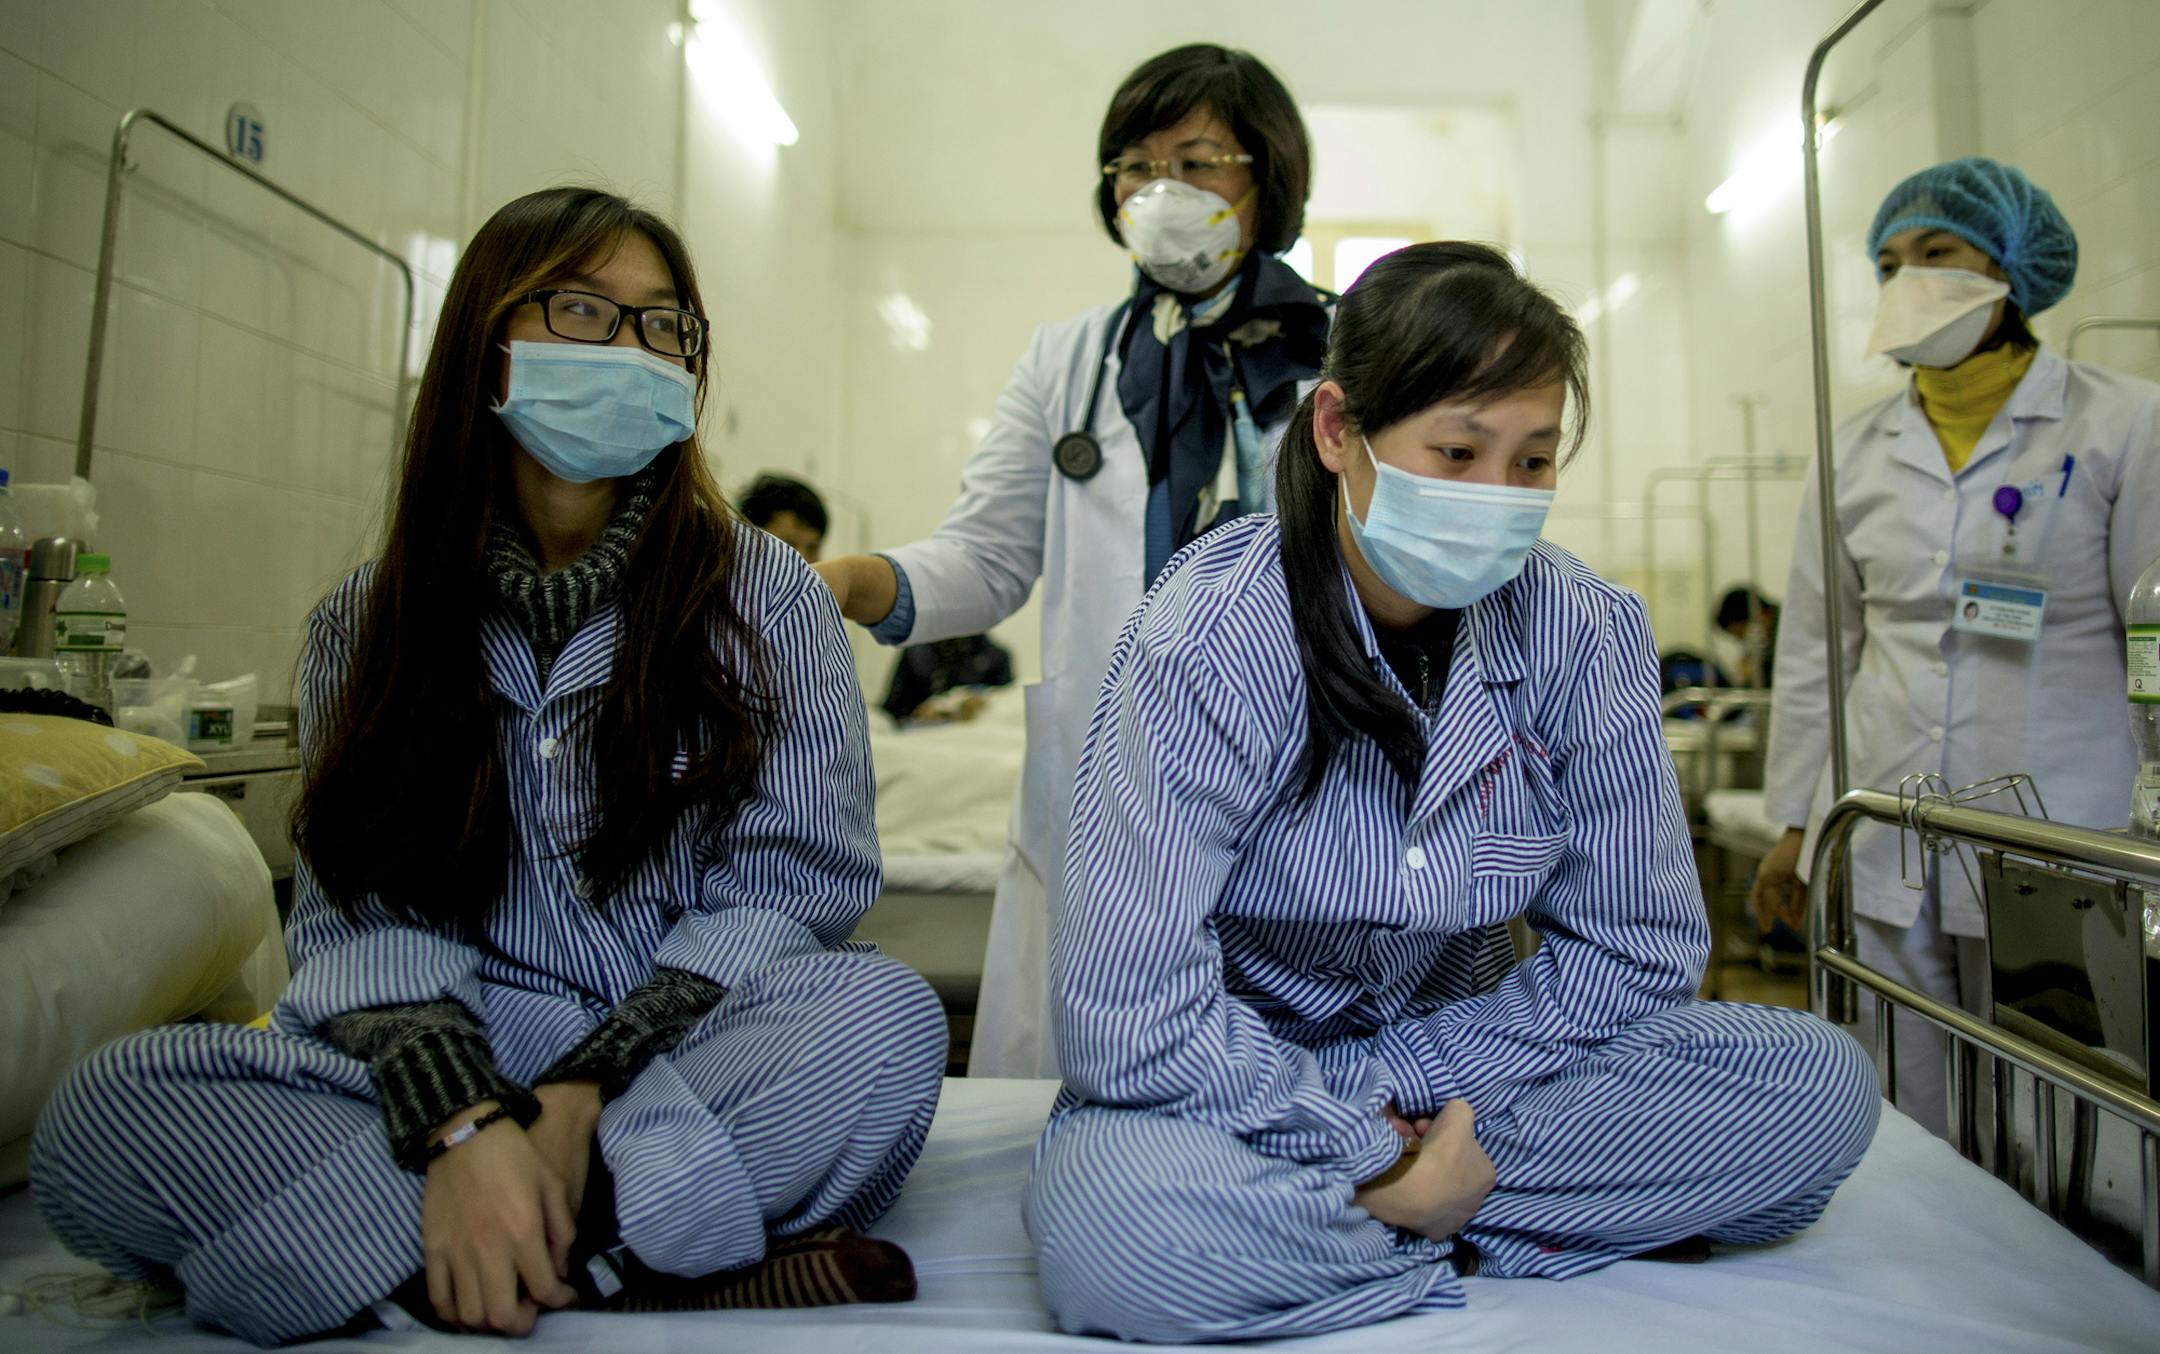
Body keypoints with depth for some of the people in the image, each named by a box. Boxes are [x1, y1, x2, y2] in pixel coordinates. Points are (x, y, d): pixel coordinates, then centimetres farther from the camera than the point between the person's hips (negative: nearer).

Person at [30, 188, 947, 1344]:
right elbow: (364, 914, -2)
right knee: (106, 1113, -22)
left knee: (887, 1022, -31)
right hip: (438, 1071, 2)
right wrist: (463, 1122, -22)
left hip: (695, 1061, -1)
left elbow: (790, 890, -5)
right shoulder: (368, 622, 6)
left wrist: (585, 1096, -16)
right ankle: (651, 1256, -24)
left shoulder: (765, 597, 1)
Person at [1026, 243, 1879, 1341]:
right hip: (1229, 1080, -4)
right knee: (1104, 1221, -36)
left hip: (1440, 1063, 5)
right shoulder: (1212, 642, -22)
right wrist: (1376, 1162, -21)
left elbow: (1631, 946, -4)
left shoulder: (1586, 634, -9)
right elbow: (1132, 1015, -25)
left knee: (1821, 1083, -14)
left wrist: (1385, 1085, -14)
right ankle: (1510, 1247, -12)